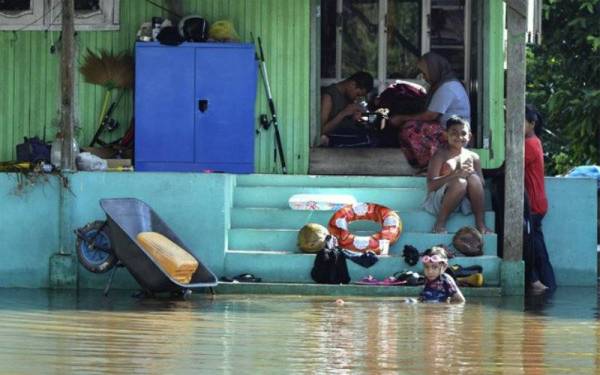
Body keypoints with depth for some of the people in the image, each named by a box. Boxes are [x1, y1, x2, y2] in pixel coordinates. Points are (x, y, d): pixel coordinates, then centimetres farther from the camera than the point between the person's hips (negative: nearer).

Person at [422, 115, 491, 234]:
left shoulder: (473, 157, 13)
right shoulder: (441, 154, -1)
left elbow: (482, 184, 10)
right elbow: (431, 185, -12)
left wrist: (472, 173, -12)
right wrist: (455, 174, -25)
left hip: (465, 202, 4)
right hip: (438, 200, -4)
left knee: (473, 178, -24)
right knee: (460, 182, -32)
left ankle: (480, 223, -26)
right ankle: (440, 223, -20)